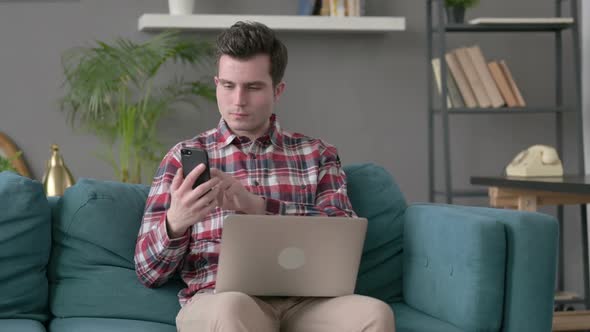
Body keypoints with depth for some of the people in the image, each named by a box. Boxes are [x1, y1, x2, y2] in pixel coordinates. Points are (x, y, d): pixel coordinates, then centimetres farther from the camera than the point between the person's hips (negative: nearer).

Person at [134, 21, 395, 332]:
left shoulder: (317, 154, 18)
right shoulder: (185, 156, 14)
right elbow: (148, 271, 9)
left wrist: (257, 206, -12)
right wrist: (175, 222, -14)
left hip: (305, 300, 2)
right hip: (218, 299, -1)